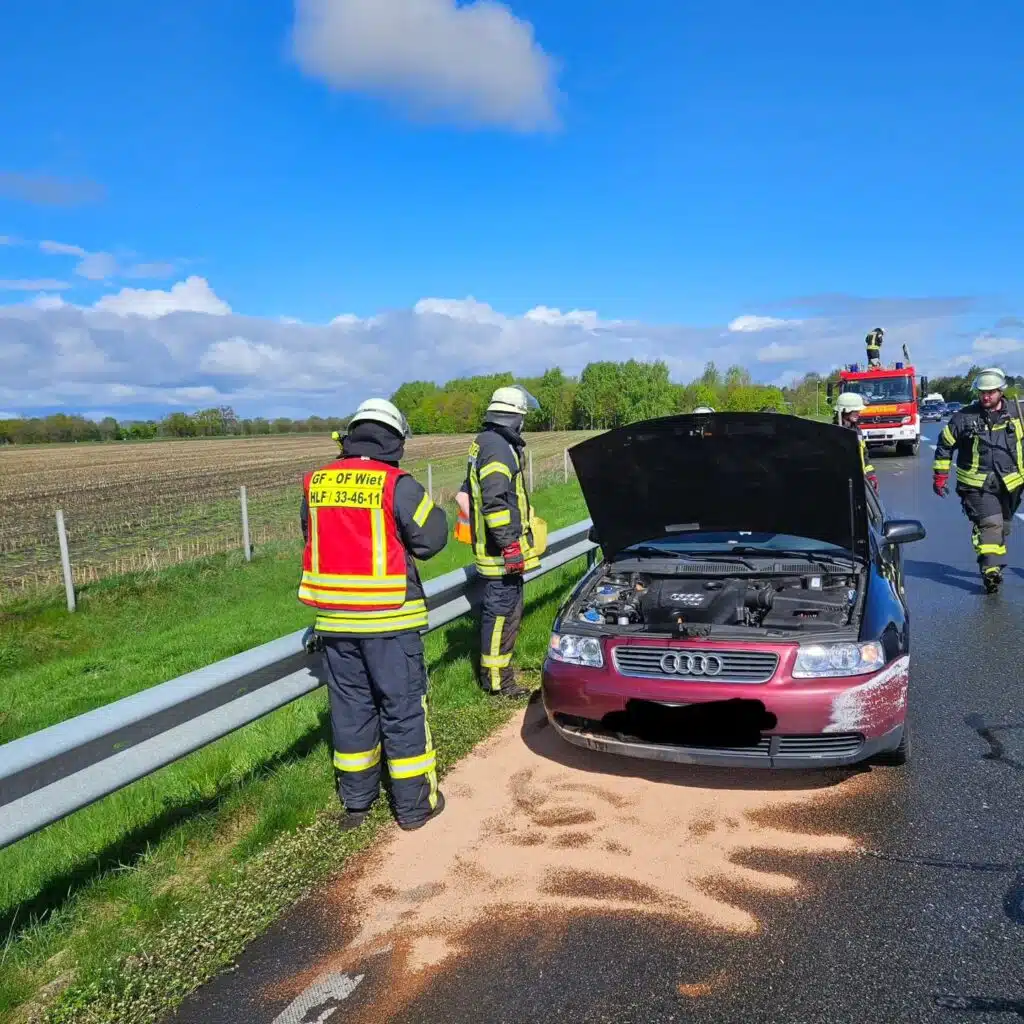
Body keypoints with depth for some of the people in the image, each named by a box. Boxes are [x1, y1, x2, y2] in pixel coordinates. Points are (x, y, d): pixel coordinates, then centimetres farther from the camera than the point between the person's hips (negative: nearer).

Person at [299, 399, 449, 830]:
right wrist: (435, 511, 9)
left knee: (350, 707, 16)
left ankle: (355, 802, 28)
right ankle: (414, 805, 19)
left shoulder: (317, 483, 4)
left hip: (334, 617, 5)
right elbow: (430, 539, -9)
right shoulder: (397, 484, -12)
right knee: (403, 707, 8)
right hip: (388, 617, -5)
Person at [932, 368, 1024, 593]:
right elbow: (944, 444, 2)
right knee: (989, 524, -17)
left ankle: (994, 565, 27)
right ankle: (991, 570, -20)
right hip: (977, 484, -4)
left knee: (1003, 526, 13)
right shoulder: (965, 417, -4)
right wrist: (940, 477, 2)